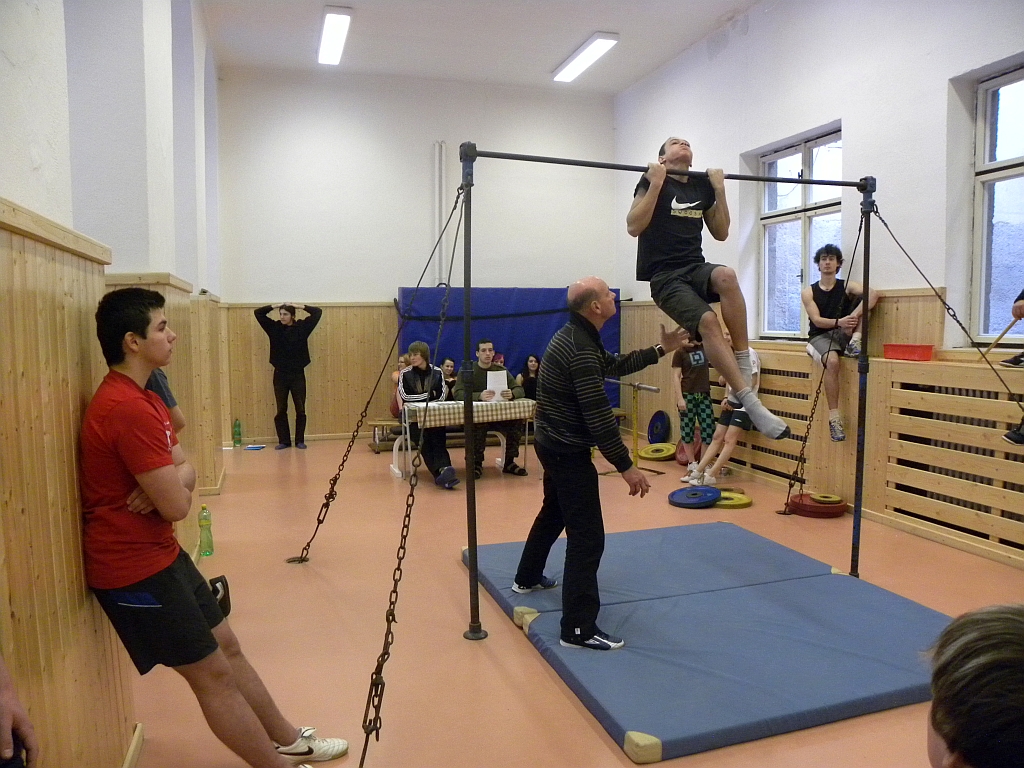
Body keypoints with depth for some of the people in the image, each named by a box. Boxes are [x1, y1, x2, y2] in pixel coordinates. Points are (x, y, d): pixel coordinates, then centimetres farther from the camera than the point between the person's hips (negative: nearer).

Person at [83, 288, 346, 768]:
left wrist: (169, 481, -15)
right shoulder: (127, 408, -25)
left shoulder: (140, 398, 9)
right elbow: (177, 505, -24)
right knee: (213, 674, 3)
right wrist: (173, 485, -2)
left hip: (161, 554, 10)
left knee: (227, 648, 18)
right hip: (135, 566, -10)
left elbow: (185, 471, 8)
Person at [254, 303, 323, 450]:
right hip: (280, 374, 1)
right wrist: (276, 305, 0)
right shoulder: (274, 328, 3)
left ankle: (300, 440, 13)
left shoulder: (302, 327, -1)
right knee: (281, 410, 5)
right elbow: (258, 313, 4)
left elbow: (318, 312, -3)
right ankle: (284, 441, 14)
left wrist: (298, 305, -3)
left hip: (298, 374, -1)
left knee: (300, 409, 3)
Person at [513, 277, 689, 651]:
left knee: (554, 512, 28)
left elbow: (614, 365, 18)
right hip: (569, 451, -11)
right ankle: (578, 629, -4)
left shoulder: (574, 335, 8)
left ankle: (528, 578, 46)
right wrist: (626, 466, -22)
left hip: (554, 444, 11)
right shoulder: (582, 350, -24)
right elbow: (599, 417, -26)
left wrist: (660, 350, 13)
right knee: (587, 536, -8)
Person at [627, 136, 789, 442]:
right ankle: (750, 402, -30)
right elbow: (634, 227, -10)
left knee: (727, 276, -33)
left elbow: (721, 233, 19)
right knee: (707, 322, -30)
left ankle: (744, 367, -24)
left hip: (696, 269, 4)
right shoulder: (652, 180, 2)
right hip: (665, 276, -4)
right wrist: (656, 183, -12)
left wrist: (720, 190, 10)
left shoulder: (702, 186, 17)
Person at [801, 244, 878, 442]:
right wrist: (839, 322, -29)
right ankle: (834, 416, -34)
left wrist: (853, 317, -34)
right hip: (820, 336, -2)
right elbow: (817, 321, -8)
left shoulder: (846, 286, 6)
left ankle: (855, 343, -23)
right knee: (832, 360, -37)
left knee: (864, 299, -14)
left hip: (843, 334, 2)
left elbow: (873, 294, -15)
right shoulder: (808, 292, 5)